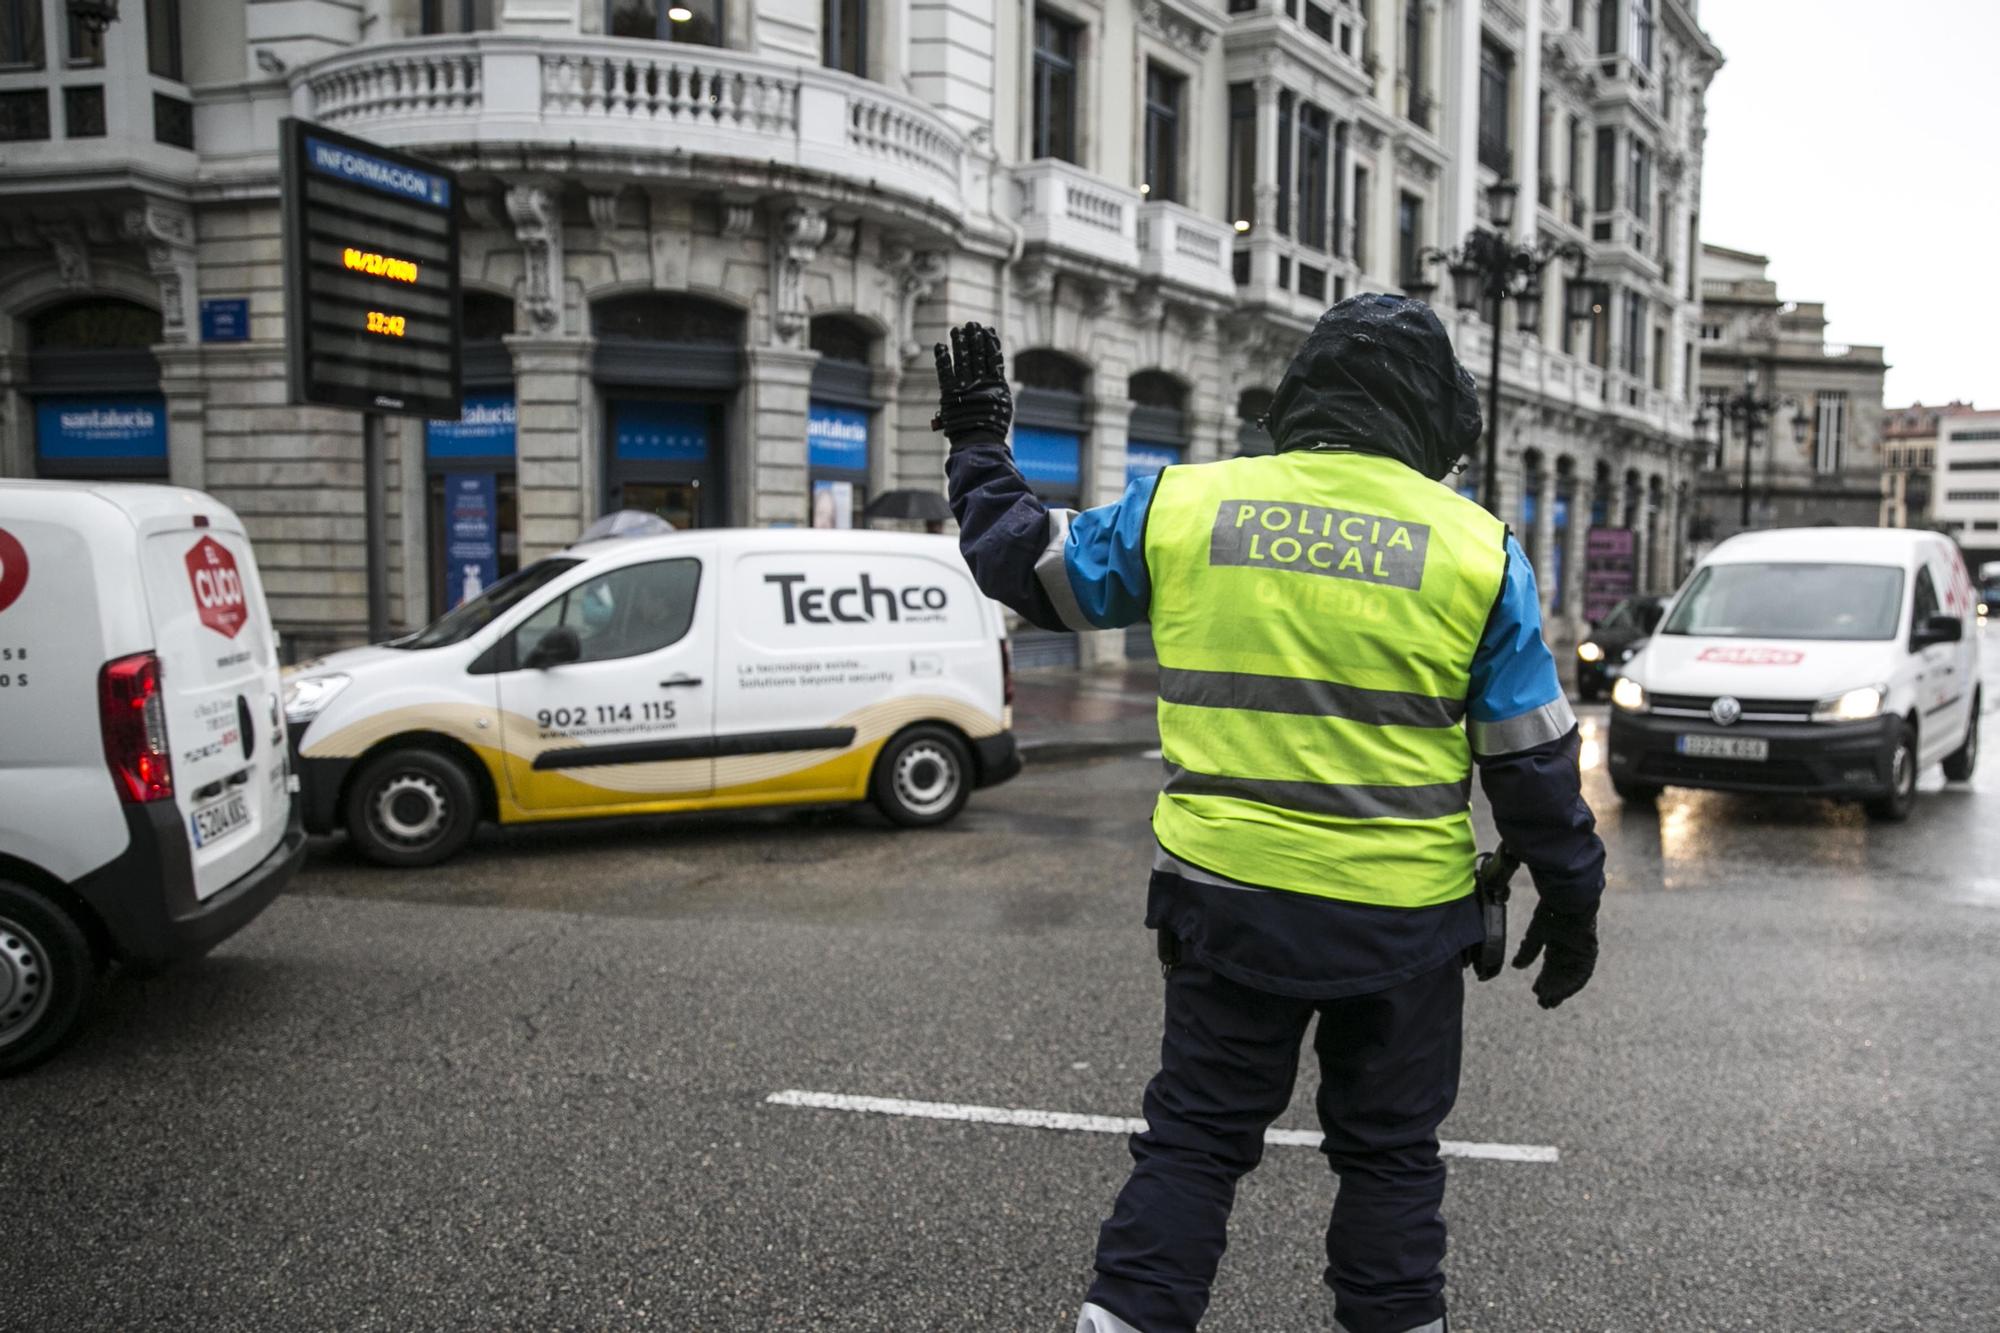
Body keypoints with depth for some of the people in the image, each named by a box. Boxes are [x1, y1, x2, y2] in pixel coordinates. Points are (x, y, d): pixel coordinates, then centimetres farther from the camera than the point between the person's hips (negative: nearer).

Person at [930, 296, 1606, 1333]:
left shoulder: (1183, 506, -3)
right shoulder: (1476, 548, -2)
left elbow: (1026, 562, 10)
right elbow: (1533, 762, 1)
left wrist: (978, 444, 25)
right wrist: (1571, 902, 13)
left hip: (1227, 901, 1)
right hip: (1403, 918, 0)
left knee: (1192, 1137, 15)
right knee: (1388, 1152, 18)